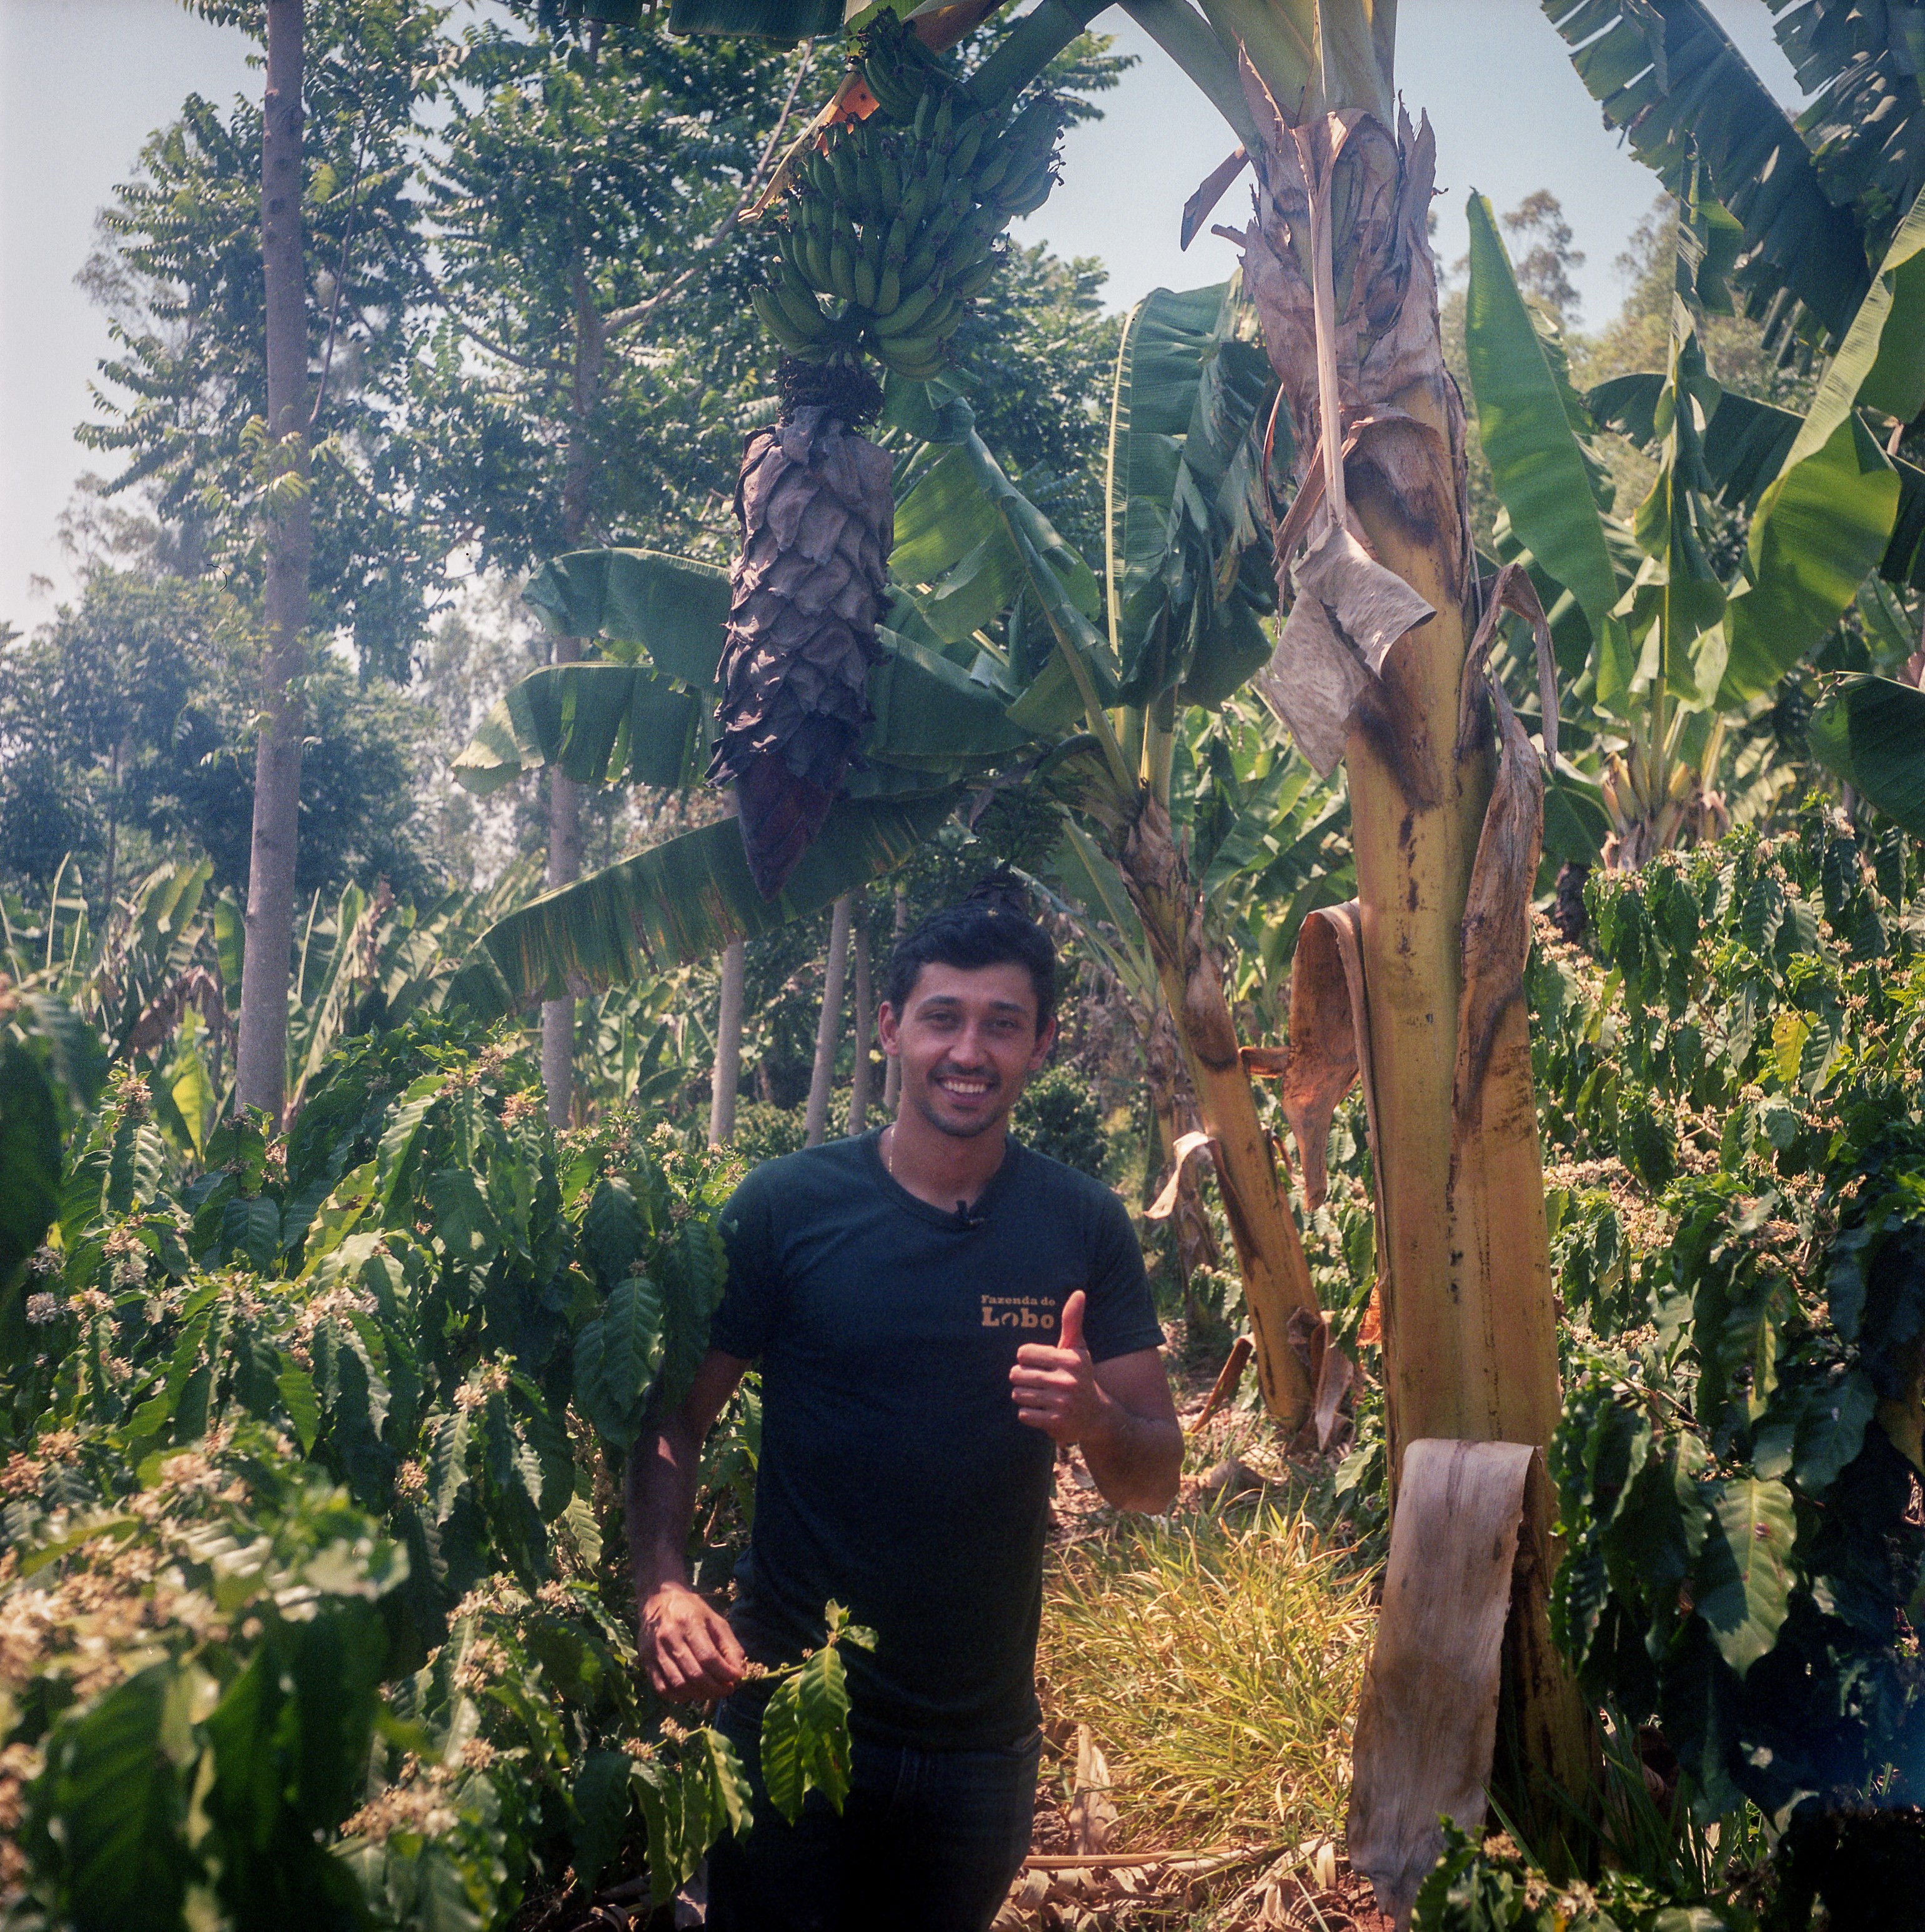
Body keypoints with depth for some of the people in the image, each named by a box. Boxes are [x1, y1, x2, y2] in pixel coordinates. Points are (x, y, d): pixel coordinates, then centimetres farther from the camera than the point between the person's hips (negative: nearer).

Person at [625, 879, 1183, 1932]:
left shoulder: (1085, 1228, -4)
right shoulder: (785, 1204, -9)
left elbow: (1157, 1480, -1)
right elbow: (674, 1417, -5)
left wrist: (1095, 1420, -23)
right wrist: (662, 1584, -22)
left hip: (983, 1737, 2)